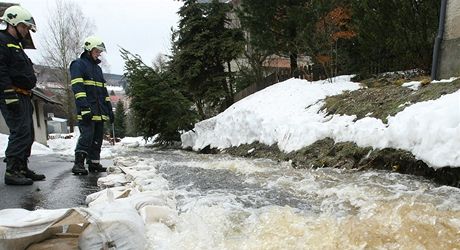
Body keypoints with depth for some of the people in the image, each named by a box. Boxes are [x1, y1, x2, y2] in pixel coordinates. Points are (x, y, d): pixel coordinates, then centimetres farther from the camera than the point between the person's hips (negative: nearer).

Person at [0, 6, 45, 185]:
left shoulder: (16, 45, 26)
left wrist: (28, 96, 24)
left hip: (23, 97, 10)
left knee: (28, 135, 12)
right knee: (20, 133, -14)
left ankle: (22, 169, 19)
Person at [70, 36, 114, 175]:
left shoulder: (97, 68, 25)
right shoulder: (78, 64, 0)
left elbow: (104, 90, 25)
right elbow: (77, 88, -12)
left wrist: (109, 109, 19)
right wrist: (84, 107, -23)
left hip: (99, 111, 8)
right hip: (87, 110, -8)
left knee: (97, 137, 8)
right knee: (86, 136, -13)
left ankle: (94, 163, 14)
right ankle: (78, 164, -9)